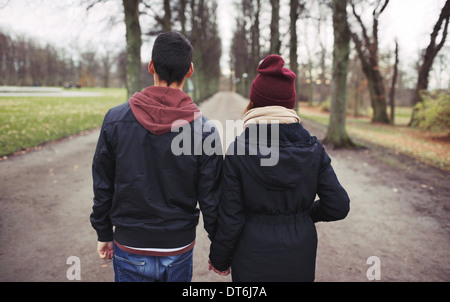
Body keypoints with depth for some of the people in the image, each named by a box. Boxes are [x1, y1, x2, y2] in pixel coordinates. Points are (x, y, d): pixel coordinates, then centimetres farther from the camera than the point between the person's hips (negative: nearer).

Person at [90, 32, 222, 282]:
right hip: (179, 251, 0)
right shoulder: (205, 130, -14)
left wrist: (104, 235, 12)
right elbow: (211, 200, -9)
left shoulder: (116, 119, -10)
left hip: (130, 250, 1)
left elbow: (102, 187, -3)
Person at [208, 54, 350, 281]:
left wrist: (219, 259, 3)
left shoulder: (237, 152, -17)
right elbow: (338, 207, -7)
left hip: (254, 259, -2)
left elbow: (230, 217, -13)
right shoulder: (313, 149, -10)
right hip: (300, 259, 3)